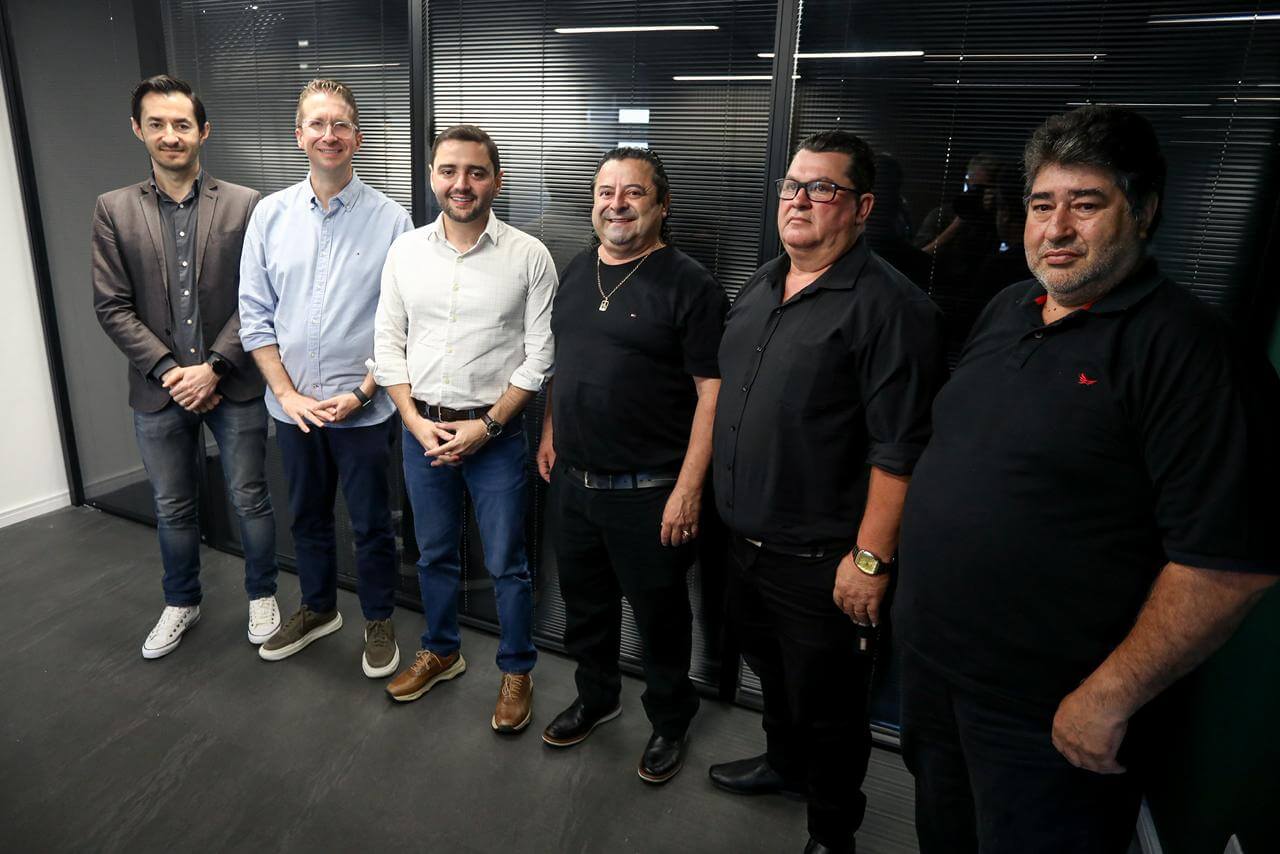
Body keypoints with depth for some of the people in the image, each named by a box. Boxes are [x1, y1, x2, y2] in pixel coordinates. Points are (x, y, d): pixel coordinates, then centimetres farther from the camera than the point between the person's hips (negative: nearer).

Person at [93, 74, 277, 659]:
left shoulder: (245, 205, -3)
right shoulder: (113, 210, 2)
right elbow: (111, 306, -1)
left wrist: (214, 366, -14)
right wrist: (166, 370, -11)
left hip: (233, 386, -2)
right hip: (159, 391, 2)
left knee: (250, 500, 10)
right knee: (172, 507, 16)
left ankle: (261, 594, 32)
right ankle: (181, 603, 37)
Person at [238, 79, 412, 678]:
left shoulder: (390, 219, -8)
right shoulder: (270, 214, 1)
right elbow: (254, 313, 2)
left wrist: (361, 391, -14)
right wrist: (287, 393, -6)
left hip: (363, 409, -3)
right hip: (292, 406, 4)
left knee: (371, 524, 10)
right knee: (306, 516, 20)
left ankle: (378, 621, 32)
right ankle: (318, 609, 42)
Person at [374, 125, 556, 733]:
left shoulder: (529, 257, -8)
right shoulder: (405, 251, 2)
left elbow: (540, 357, -8)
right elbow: (389, 344, 5)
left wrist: (487, 425, -13)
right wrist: (416, 422, -6)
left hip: (496, 433, -3)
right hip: (421, 429, 4)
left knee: (506, 564, 7)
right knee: (434, 554, 19)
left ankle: (516, 671, 27)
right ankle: (440, 652, 40)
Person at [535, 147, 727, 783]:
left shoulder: (688, 284, -12)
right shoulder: (576, 271, 9)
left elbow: (711, 392, -15)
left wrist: (687, 489, -19)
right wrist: (550, 433, 14)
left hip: (648, 492, -6)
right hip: (572, 481, 6)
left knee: (659, 614, 11)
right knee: (584, 604, 21)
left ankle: (669, 723, 35)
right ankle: (596, 698, 45)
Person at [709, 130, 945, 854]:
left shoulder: (889, 305, -18)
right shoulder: (761, 288, 8)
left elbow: (900, 449, -21)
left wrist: (871, 558, -21)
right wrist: (722, 499, 18)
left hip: (820, 562, -8)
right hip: (745, 539, 8)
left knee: (828, 710, 12)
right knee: (772, 672, 28)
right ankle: (784, 763, 54)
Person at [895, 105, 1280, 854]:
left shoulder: (1182, 346, -19)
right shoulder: (1008, 310, 5)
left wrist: (1109, 699, -21)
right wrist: (895, 557, 12)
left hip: (1049, 713, -7)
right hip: (929, 662, 7)